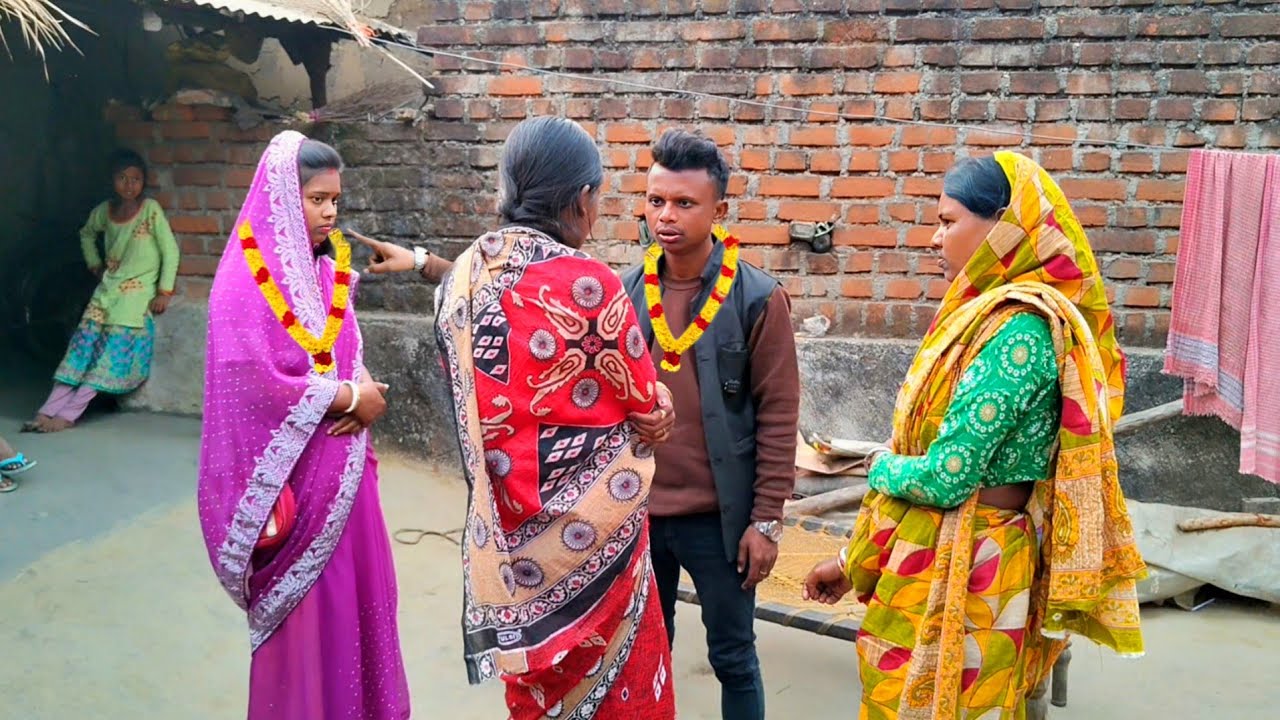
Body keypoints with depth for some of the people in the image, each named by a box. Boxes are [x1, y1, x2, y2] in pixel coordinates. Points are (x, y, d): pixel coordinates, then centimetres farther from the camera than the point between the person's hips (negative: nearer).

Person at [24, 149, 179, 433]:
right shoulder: (104, 211, 7)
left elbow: (170, 251, -8)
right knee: (83, 343, -7)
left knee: (111, 351, -15)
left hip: (138, 292, -5)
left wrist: (164, 292, -12)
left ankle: (68, 414, -16)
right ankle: (46, 412, -12)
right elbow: (87, 233, 29)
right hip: (108, 288, 5)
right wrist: (94, 263, 16)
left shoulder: (151, 210, -8)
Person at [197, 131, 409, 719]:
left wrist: (364, 389, -9)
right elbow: (258, 382, -21)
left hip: (342, 465, 7)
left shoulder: (326, 270, 9)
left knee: (356, 594, 13)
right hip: (295, 468, -7)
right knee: (305, 607, 1)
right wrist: (349, 398, -13)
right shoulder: (248, 279, -14)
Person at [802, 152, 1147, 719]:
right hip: (932, 559, 8)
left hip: (962, 572, -8)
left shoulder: (1018, 329, -20)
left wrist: (882, 466, -1)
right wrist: (854, 558, 15)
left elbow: (944, 477, -23)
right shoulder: (988, 313, 9)